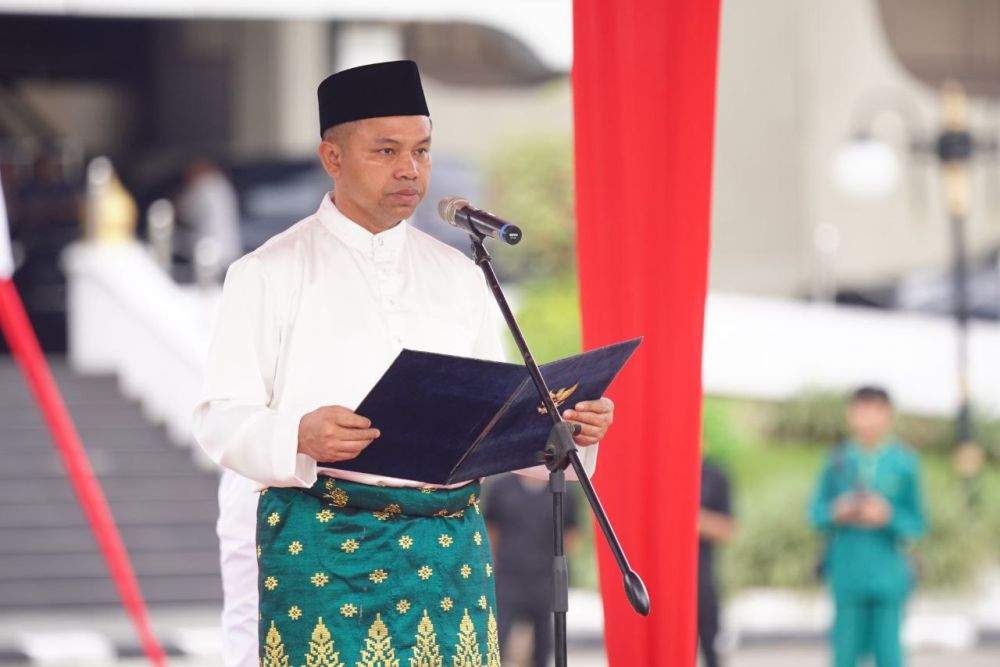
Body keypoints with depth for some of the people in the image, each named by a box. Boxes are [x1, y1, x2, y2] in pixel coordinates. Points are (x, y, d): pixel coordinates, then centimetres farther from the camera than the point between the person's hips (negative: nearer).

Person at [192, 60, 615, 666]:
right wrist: (301, 436, -25)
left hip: (450, 548, 4)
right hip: (322, 549, -4)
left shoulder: (458, 276, 16)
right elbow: (224, 420, -5)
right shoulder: (270, 275, 2)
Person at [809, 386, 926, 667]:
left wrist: (888, 517, -16)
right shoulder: (840, 459, 4)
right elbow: (818, 511, 10)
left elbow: (916, 524, 2)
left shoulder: (903, 462, 0)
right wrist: (837, 512, -10)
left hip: (887, 573, -1)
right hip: (847, 569, 1)